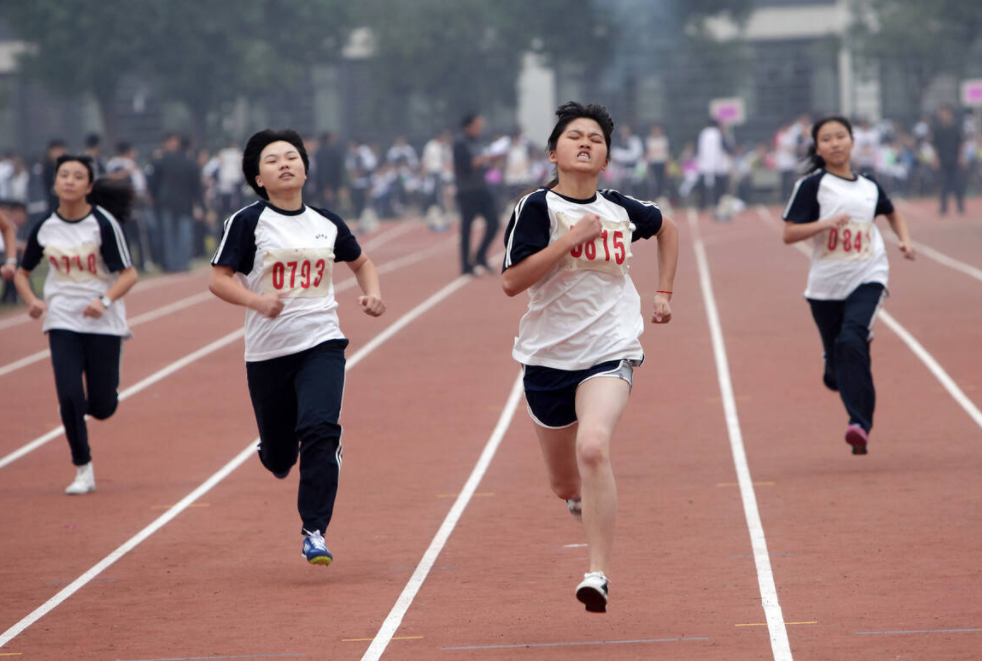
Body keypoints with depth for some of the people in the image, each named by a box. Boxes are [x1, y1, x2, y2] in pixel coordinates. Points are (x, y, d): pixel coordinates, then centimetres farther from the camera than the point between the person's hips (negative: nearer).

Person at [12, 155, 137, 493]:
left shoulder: (104, 223, -10)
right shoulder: (44, 227, 0)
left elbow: (129, 274, -9)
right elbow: (22, 272, 13)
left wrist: (105, 300, -26)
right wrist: (32, 300, -6)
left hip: (103, 323, -2)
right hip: (62, 321, 2)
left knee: (101, 407, 1)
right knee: (70, 396, -12)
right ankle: (83, 470, 4)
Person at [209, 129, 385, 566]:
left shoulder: (327, 224, 8)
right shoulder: (248, 222, -4)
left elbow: (360, 262, 25)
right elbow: (219, 279, -6)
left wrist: (373, 294, 5)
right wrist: (257, 301, -23)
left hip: (322, 344, 1)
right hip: (267, 350, -1)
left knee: (320, 429, -21)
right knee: (279, 455, 7)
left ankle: (315, 532, -15)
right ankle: (275, 457, 47)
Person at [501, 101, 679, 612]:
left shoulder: (621, 209, 4)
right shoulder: (537, 207, -7)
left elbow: (667, 228, 27)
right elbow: (511, 282, -18)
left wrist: (664, 292, 18)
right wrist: (573, 237, -20)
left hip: (610, 352, 0)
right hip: (548, 355, 0)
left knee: (593, 447, -28)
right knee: (565, 485, 13)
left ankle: (598, 574, -26)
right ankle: (589, 501, 51)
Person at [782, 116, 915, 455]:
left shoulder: (869, 186, 8)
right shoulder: (812, 185, -2)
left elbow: (892, 212, 29)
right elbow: (789, 234, -7)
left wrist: (905, 239, 11)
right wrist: (826, 223, -20)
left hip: (868, 277, 0)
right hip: (826, 284, 0)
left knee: (851, 340, -24)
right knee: (836, 360, 4)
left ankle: (860, 424, -25)